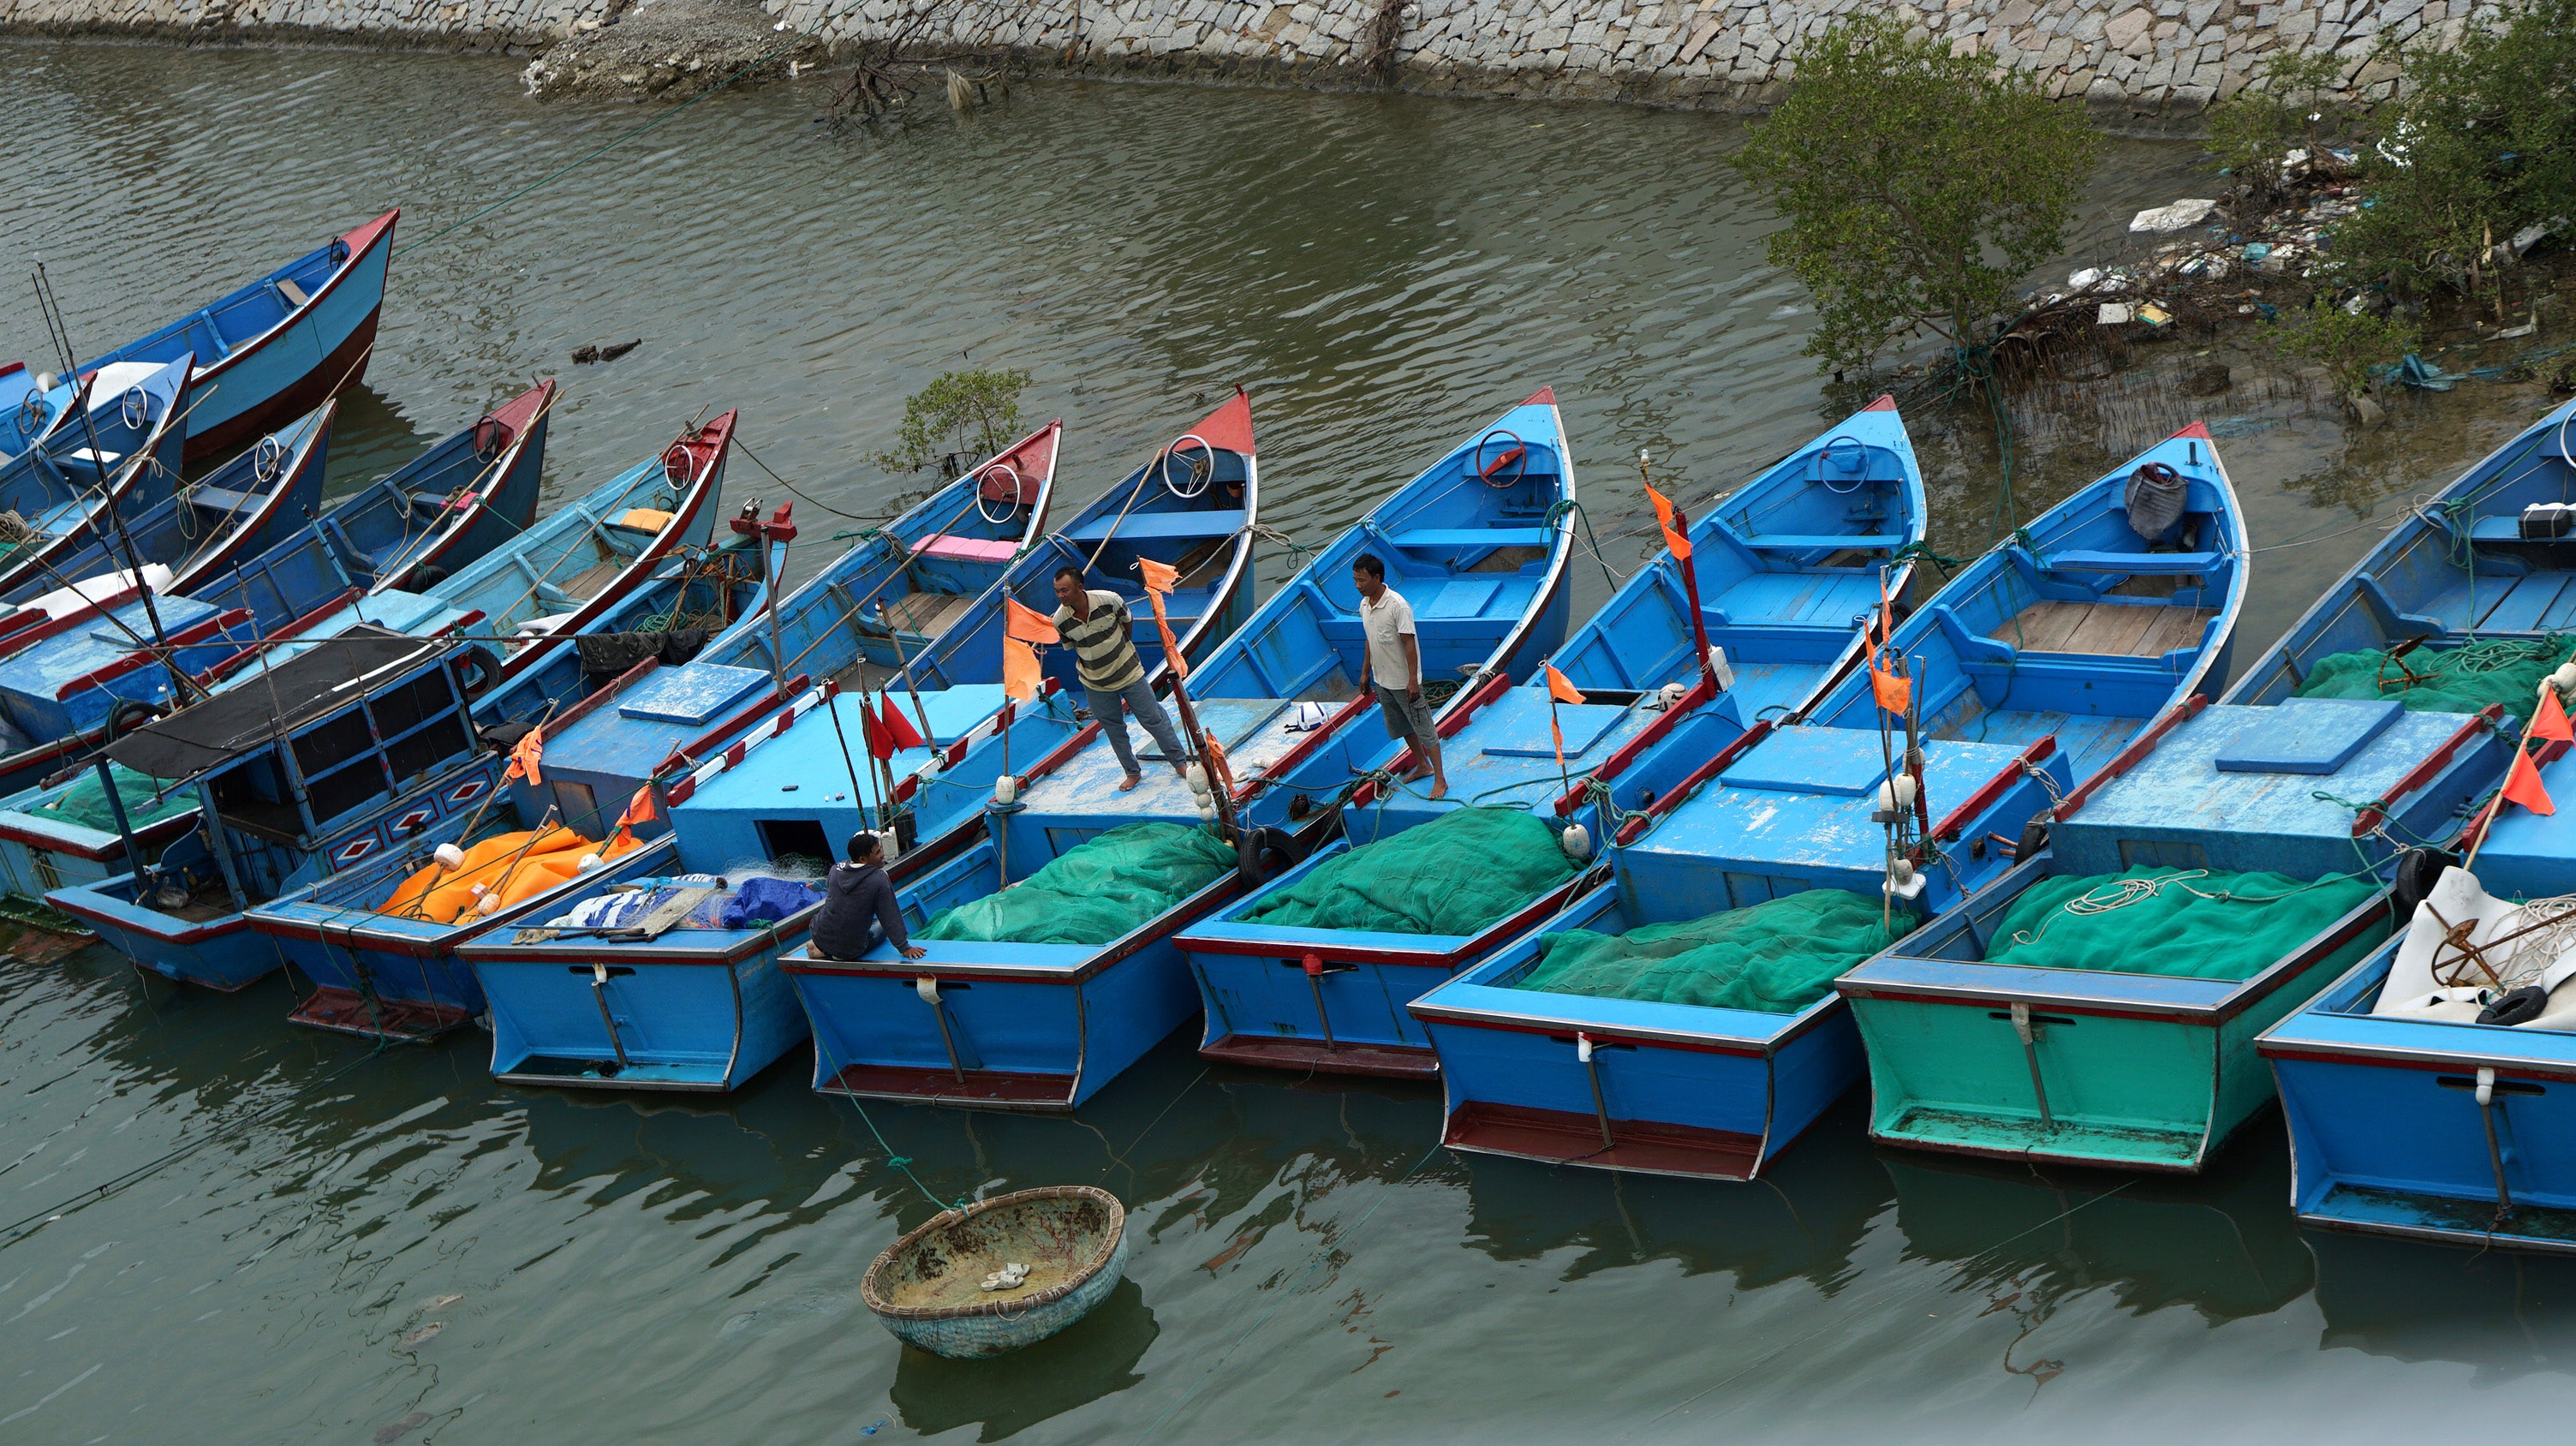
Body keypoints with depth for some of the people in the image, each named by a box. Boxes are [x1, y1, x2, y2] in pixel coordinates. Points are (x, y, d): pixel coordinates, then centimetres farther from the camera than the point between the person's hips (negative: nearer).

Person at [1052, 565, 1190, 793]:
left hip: (1129, 673, -1)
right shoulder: (1060, 621, -17)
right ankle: (1132, 773, 28)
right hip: (1095, 684, 1)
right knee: (1114, 729, 10)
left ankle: (1180, 763, 23)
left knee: (1153, 719, 8)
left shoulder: (1109, 601, -22)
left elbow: (1128, 622, 1)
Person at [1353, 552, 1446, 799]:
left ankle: (1440, 779, 4)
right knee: (1401, 727, 20)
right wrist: (1365, 672, 18)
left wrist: (1413, 680, -23)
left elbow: (1409, 644, -22)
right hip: (1382, 680, 8)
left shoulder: (1397, 605, -23)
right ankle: (1422, 765, 38)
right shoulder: (1364, 605, 1)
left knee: (1423, 728, -1)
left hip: (1403, 681, -8)